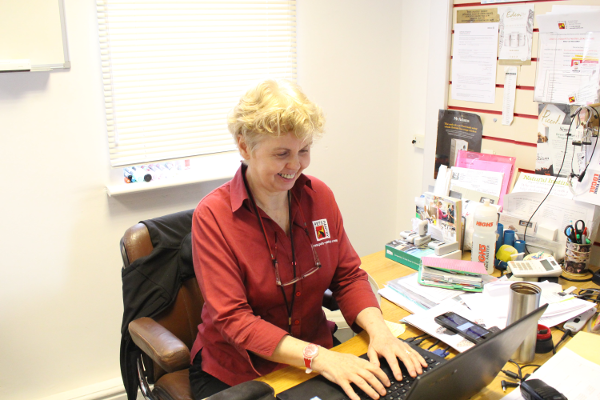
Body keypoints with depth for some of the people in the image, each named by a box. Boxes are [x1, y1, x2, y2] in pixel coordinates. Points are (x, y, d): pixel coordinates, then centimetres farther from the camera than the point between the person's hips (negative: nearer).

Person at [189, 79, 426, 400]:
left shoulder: (319, 196, 0)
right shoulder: (212, 216, -14)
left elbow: (348, 276, 4)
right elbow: (233, 320, -19)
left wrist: (378, 330, -15)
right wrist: (316, 357, -30)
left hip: (318, 355, 5)